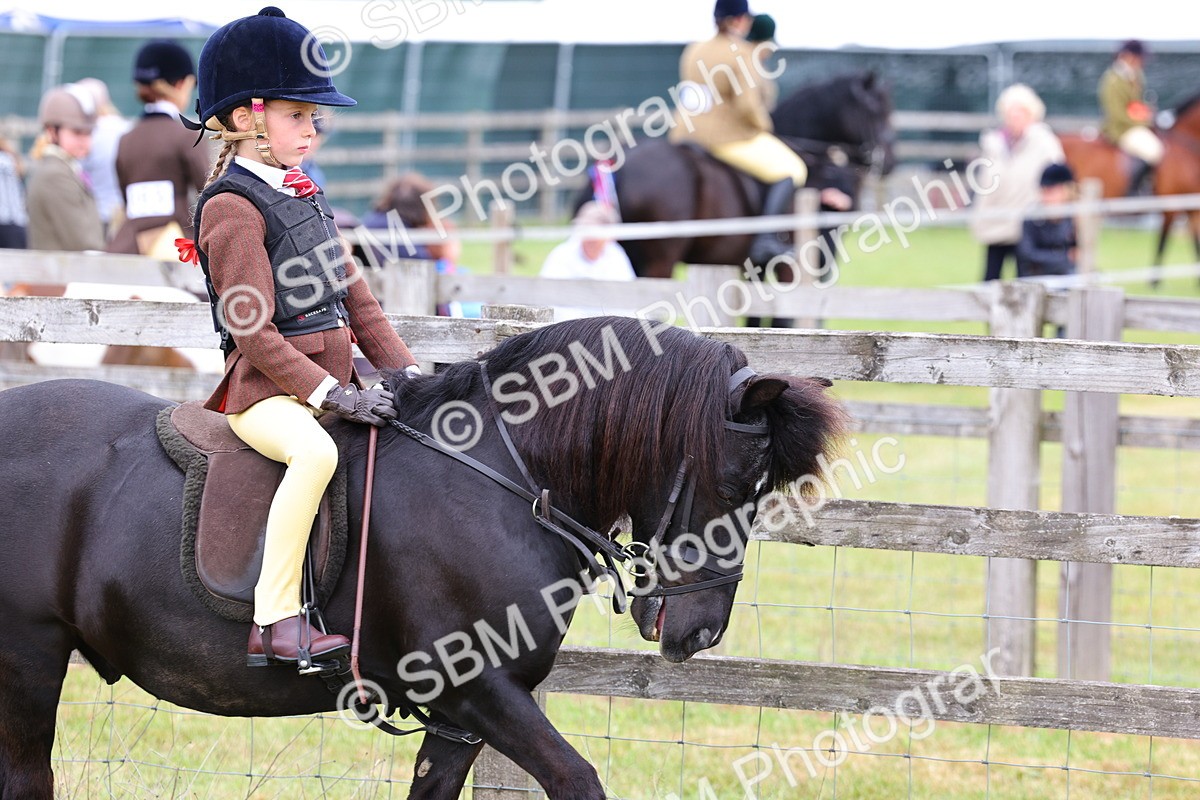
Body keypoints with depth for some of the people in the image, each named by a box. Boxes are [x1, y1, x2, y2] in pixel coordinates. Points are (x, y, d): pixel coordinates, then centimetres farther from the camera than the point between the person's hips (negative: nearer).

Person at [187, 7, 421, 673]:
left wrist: (405, 371, 8)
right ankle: (277, 619, -35)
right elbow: (255, 333, -17)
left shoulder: (305, 194, 17)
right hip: (266, 392, -9)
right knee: (316, 450, -38)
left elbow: (356, 298, 20)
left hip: (331, 384, 9)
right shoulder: (232, 207, -11)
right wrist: (330, 394, -22)